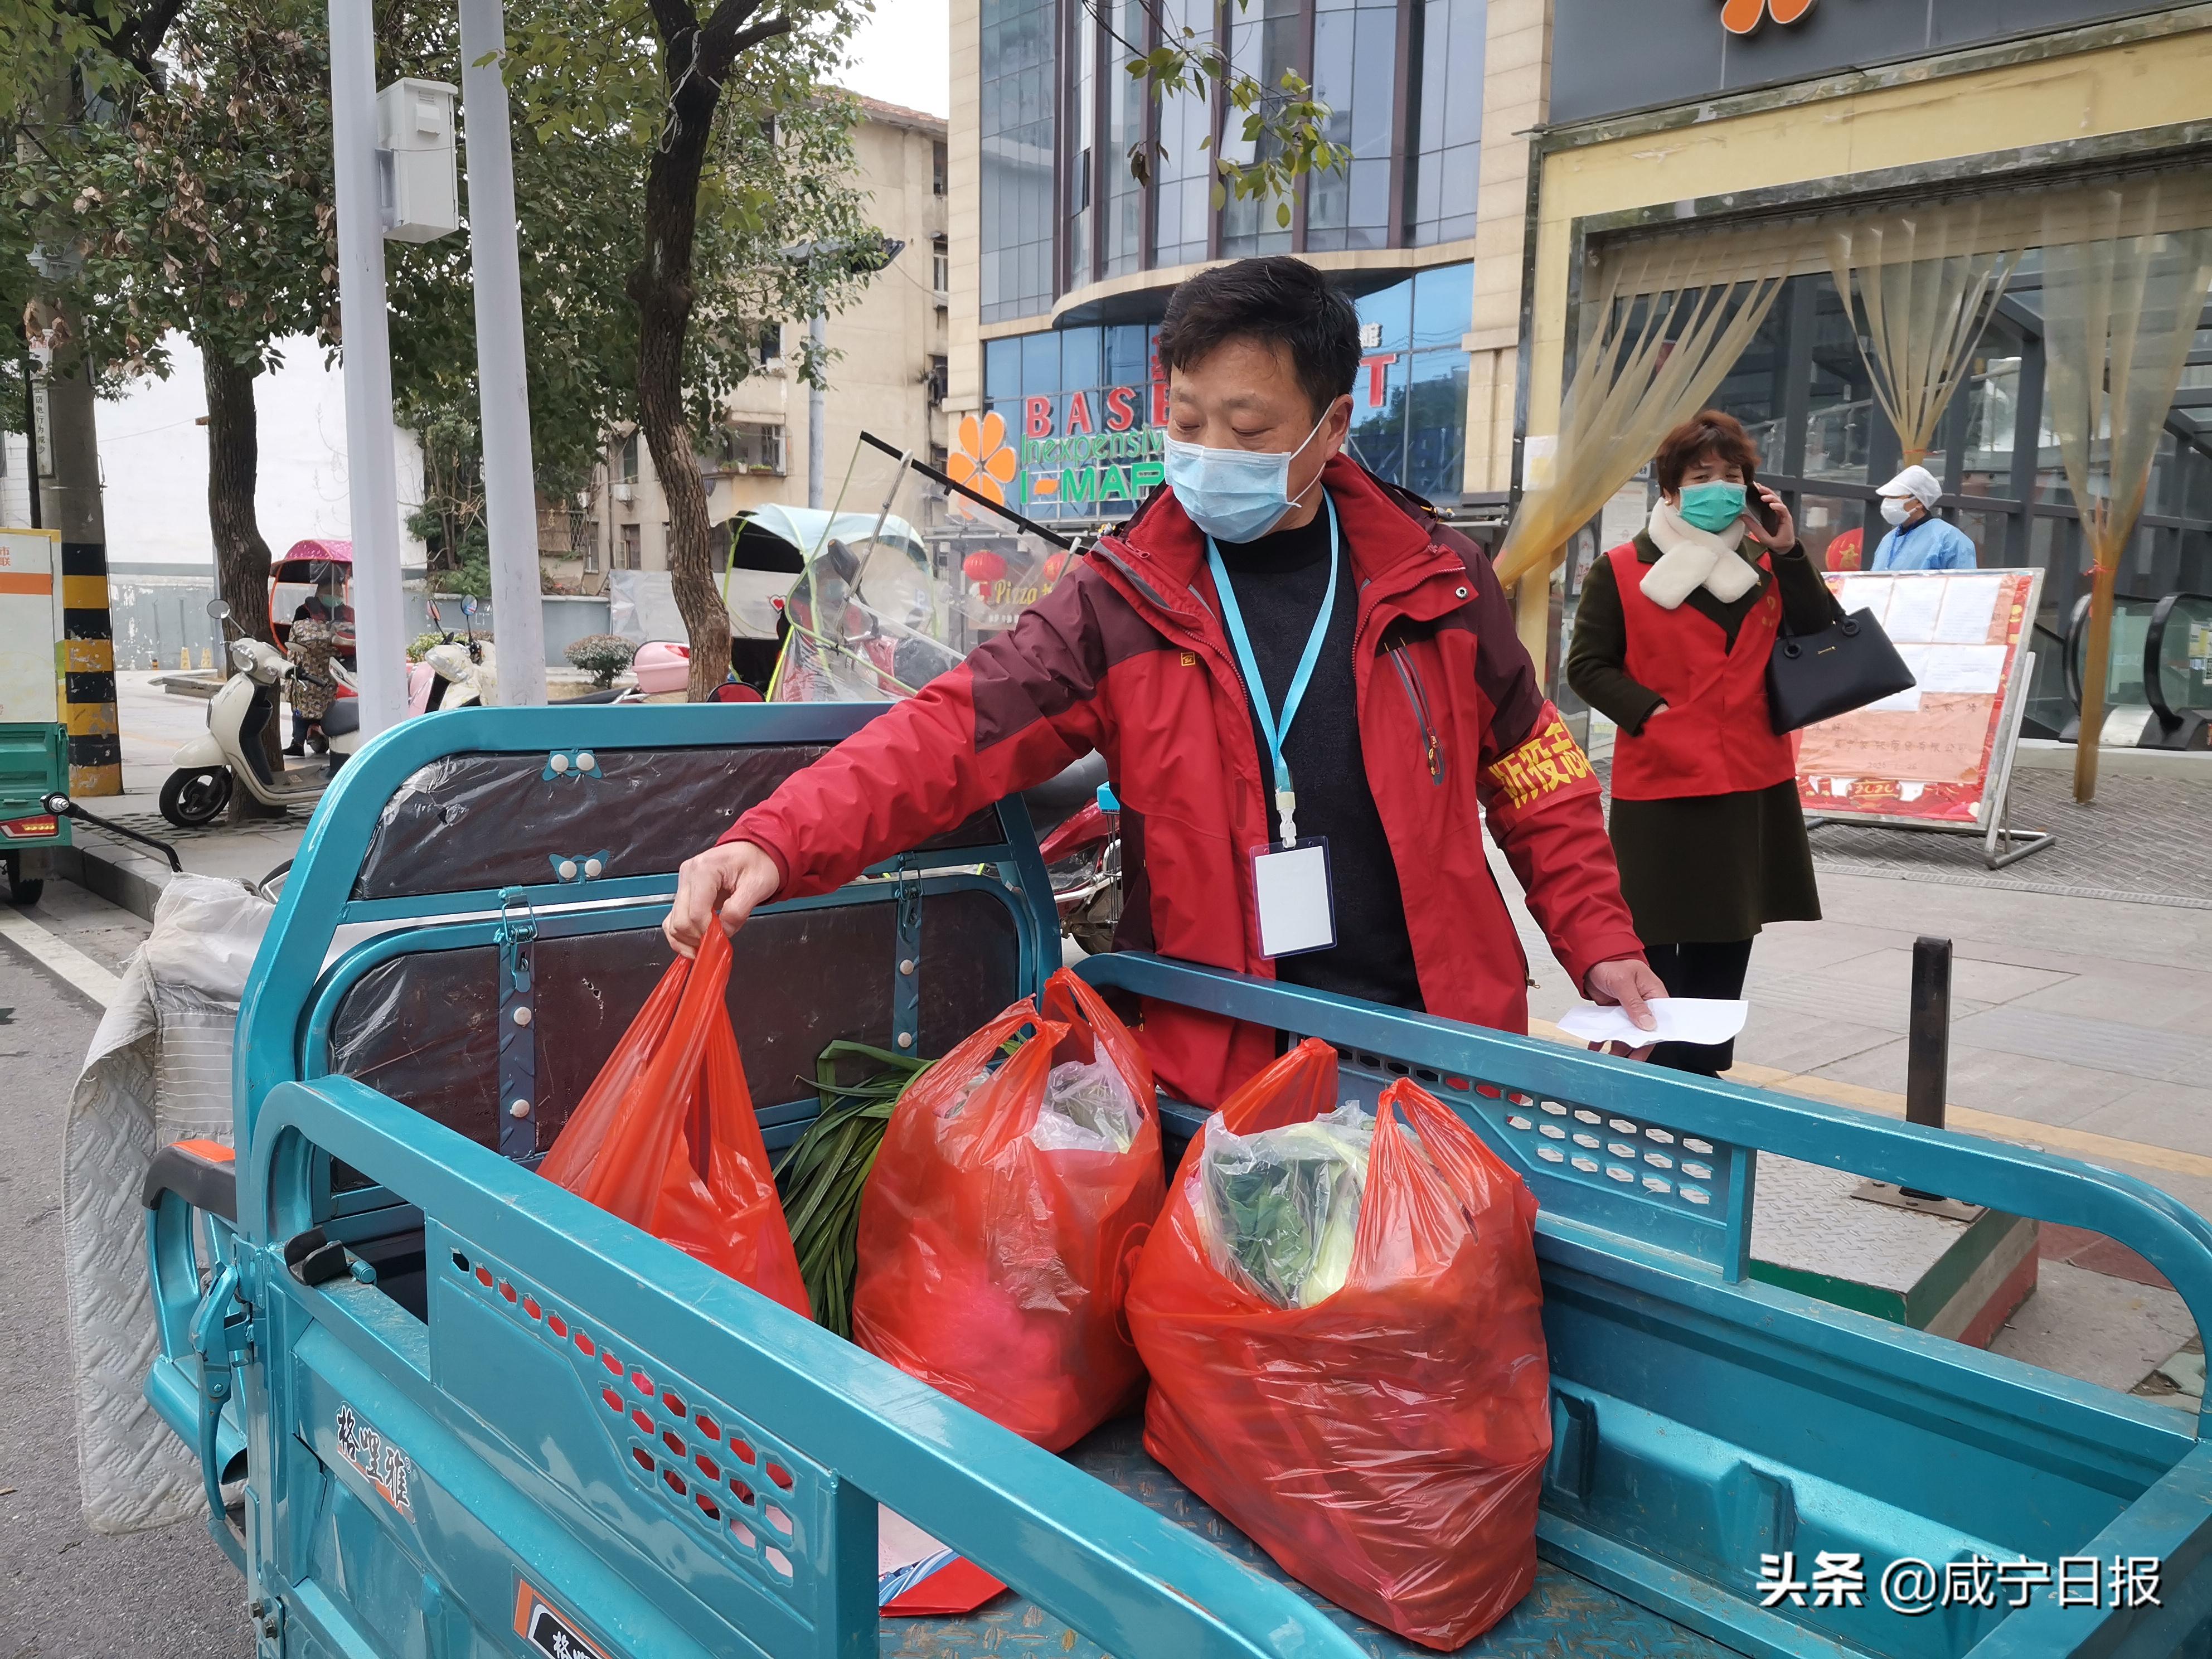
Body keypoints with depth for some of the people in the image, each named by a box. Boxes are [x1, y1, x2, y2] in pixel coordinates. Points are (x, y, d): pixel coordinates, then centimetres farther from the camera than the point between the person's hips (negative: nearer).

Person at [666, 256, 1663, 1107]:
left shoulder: (1438, 582, 0)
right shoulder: (1122, 600, -5)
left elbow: (1533, 775, 11)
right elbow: (952, 733, -14)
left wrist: (1600, 944, 5)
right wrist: (777, 843, -28)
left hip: (1438, 1047, 2)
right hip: (1216, 1063, -1)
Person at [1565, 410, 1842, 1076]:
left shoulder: (1766, 565, 11)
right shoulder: (1623, 570, -2)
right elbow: (1588, 665, -2)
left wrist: (1789, 555, -5)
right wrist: (1651, 713, -15)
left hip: (1754, 788, 5)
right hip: (1660, 786, -5)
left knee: (1726, 941, 13)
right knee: (1654, 942, 0)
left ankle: (1703, 1071, 26)